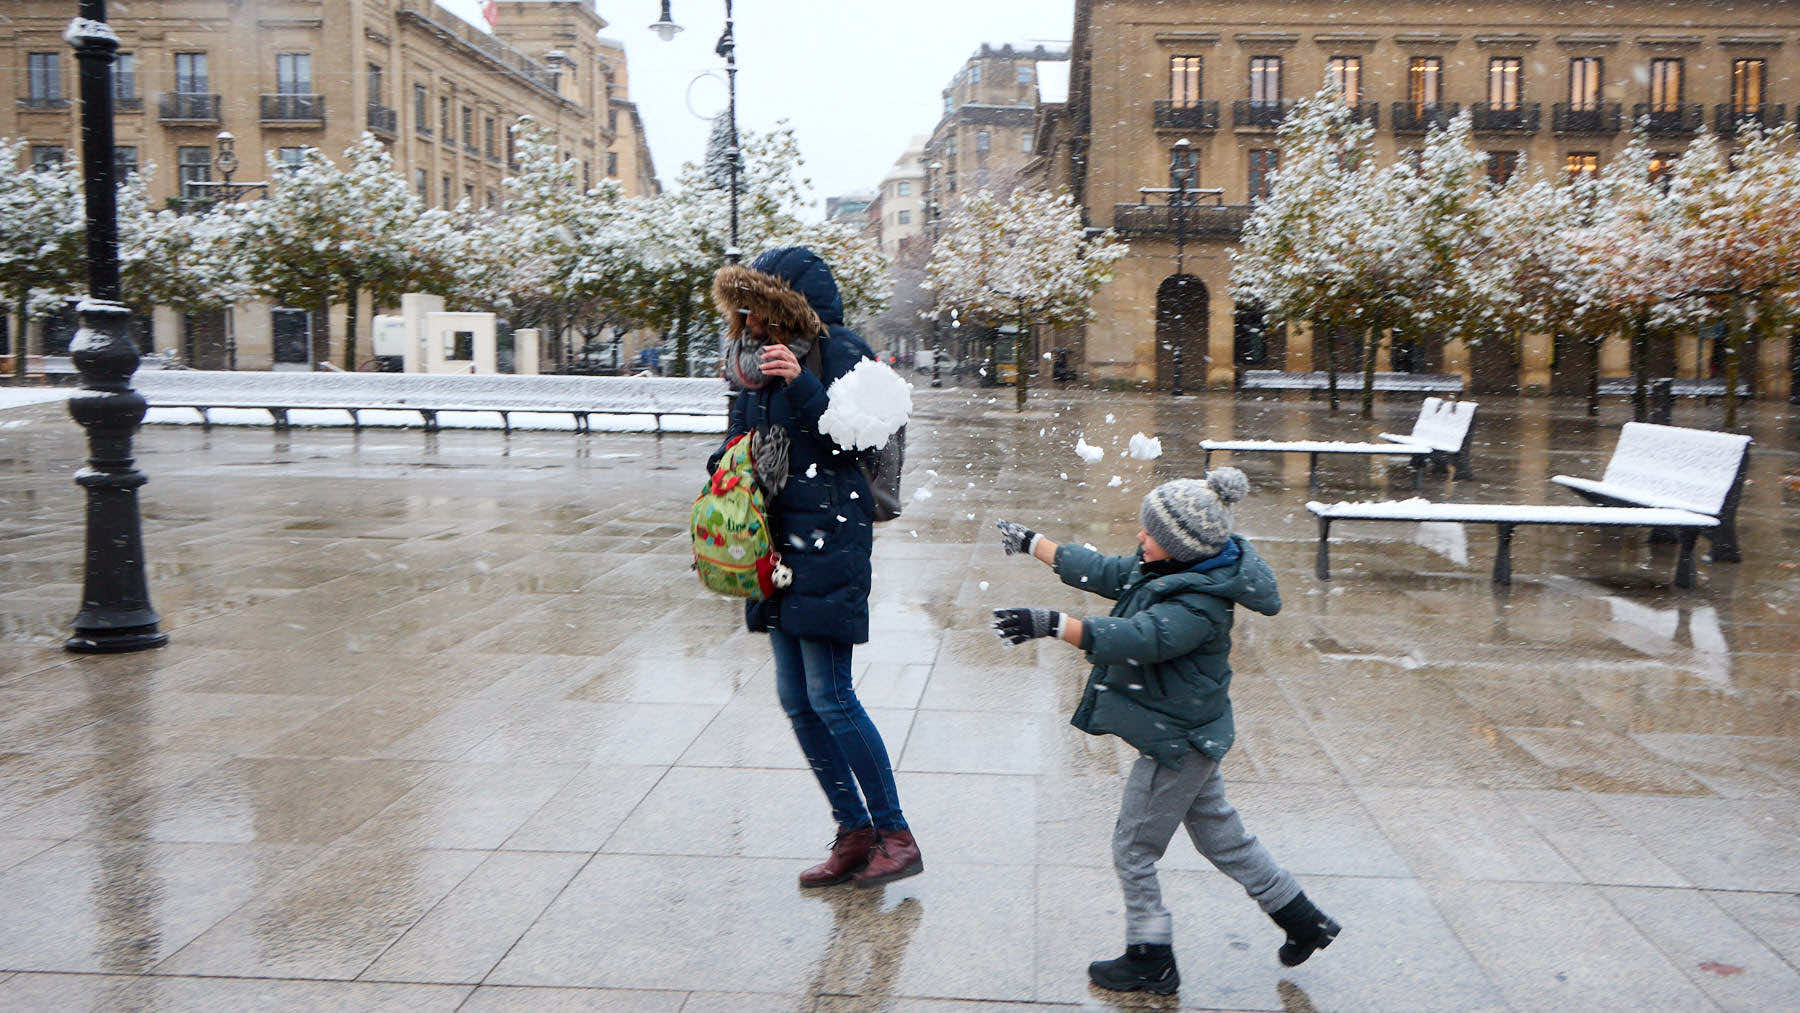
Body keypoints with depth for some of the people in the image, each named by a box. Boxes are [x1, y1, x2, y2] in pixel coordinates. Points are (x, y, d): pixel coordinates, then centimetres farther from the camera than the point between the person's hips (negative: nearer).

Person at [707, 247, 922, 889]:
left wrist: (801, 385, -25)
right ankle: (854, 833, 19)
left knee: (830, 697, -9)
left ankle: (896, 836, 5)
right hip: (776, 544, 8)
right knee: (796, 700, 8)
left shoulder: (837, 353, -7)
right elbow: (740, 445, 24)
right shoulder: (757, 360, 15)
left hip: (828, 539, -8)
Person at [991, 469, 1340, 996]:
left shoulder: (1199, 606, -28)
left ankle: (1150, 961, 18)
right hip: (1188, 735, 10)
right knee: (1220, 834, 22)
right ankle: (1303, 920, 35)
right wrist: (1031, 542, 18)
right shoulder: (1159, 571, 1)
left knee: (1133, 848, 3)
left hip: (1177, 743, -10)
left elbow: (1137, 639, -42)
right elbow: (1101, 571, 13)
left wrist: (1053, 625, -51)